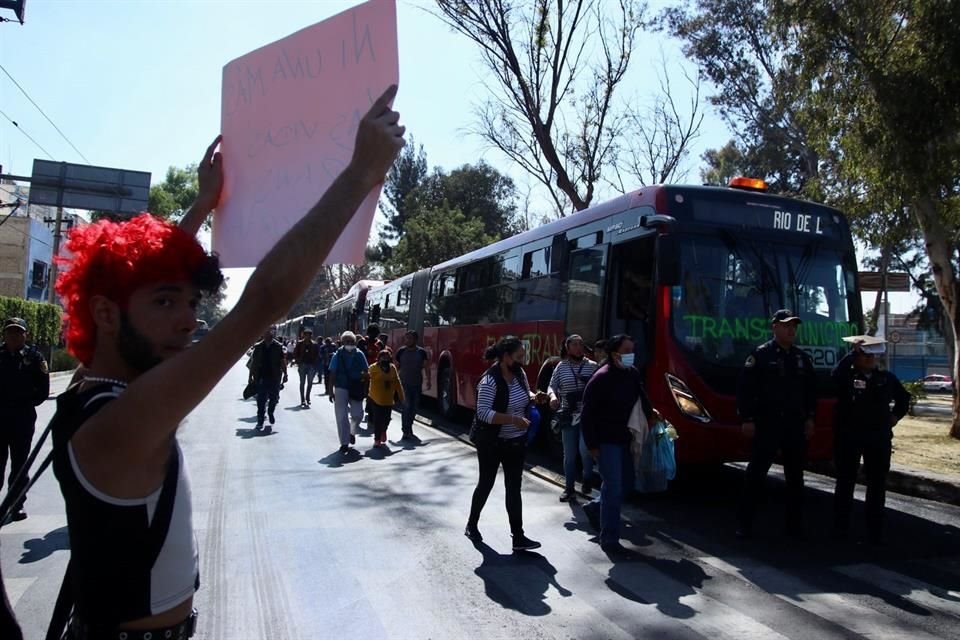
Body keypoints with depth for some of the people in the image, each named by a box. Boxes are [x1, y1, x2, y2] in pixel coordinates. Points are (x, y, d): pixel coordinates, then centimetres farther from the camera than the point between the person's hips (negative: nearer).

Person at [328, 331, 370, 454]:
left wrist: (365, 388, 1)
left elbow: (365, 373, 5)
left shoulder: (359, 355, -1)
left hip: (356, 389, 2)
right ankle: (344, 443, 7)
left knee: (357, 414, 5)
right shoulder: (337, 355, -4)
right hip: (341, 388, -1)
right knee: (342, 416, -2)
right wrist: (331, 391, -5)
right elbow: (332, 374, -2)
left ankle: (352, 432, 37)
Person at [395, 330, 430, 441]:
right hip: (404, 384, -2)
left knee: (414, 407, 10)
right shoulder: (401, 351, -1)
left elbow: (426, 367, 0)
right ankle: (407, 432, -7)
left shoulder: (421, 352, 0)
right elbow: (396, 366, 6)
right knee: (407, 406, -11)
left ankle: (408, 429, 27)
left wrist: (428, 381, -8)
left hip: (417, 384, 2)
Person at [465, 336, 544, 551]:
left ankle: (518, 536, 10)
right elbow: (483, 413, -28)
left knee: (514, 488, 7)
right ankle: (472, 525, 34)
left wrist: (534, 397, -6)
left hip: (516, 442, 6)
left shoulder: (520, 374, -1)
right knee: (486, 484, 11)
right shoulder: (490, 380, -23)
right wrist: (512, 419, -34)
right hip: (492, 443, -6)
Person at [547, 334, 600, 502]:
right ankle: (569, 489, 22)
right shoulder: (561, 366, 4)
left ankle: (587, 479, 11)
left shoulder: (592, 366, 0)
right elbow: (552, 386, 6)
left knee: (585, 449, -17)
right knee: (569, 455, 9)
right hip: (568, 416, 2)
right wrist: (553, 396, -16)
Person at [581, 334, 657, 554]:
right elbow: (587, 414, -14)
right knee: (613, 487, -7)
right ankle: (609, 539, 3)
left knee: (626, 483, 16)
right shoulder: (602, 378, -16)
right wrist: (592, 445, -14)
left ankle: (596, 507, 39)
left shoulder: (633, 374, 4)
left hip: (625, 439, 7)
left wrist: (650, 413, 4)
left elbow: (641, 398, 20)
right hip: (606, 442, -7)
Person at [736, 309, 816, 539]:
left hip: (796, 425, 5)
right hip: (766, 425, -5)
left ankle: (795, 524, 21)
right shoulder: (760, 355, -5)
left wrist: (810, 418, 11)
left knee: (795, 476, 11)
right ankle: (745, 523, 5)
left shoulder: (802, 358, 12)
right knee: (755, 474, -3)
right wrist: (747, 419, -12)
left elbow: (811, 391, 19)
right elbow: (745, 389, -8)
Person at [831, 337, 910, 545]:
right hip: (849, 436, -3)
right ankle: (841, 528, 14)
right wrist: (854, 351, -26)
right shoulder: (847, 376, -4)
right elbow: (837, 374, -29)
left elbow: (904, 398, 25)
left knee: (877, 485, 8)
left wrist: (896, 416, 11)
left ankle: (875, 531, 18)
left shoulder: (887, 378, 8)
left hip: (879, 438, 4)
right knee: (845, 482, 5)